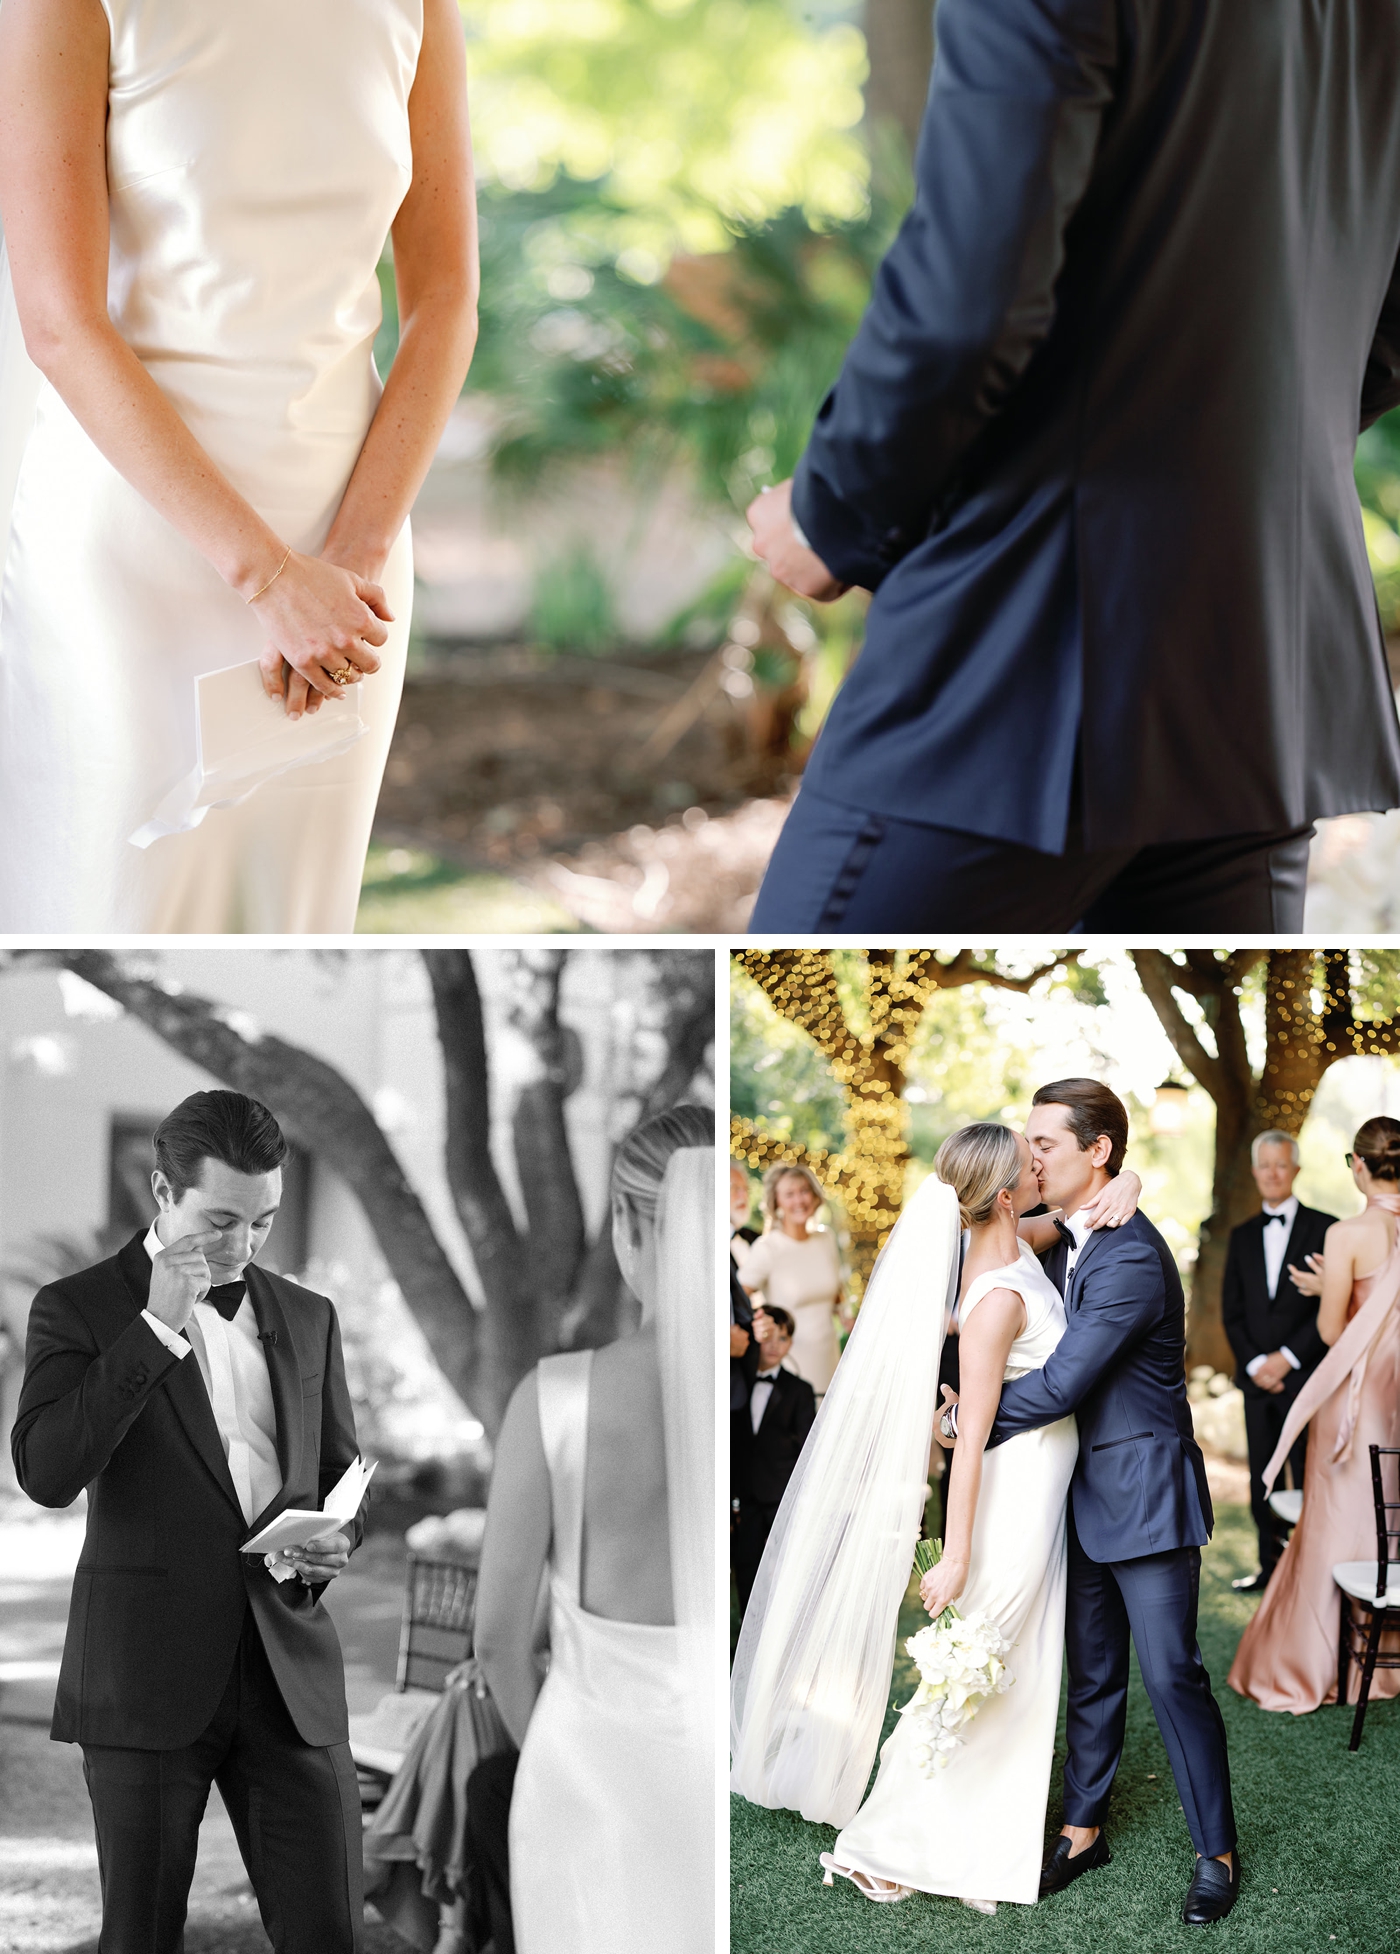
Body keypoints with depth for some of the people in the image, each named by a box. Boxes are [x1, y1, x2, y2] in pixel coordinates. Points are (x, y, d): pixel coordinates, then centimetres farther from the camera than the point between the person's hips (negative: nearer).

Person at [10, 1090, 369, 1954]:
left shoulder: (307, 1318, 13)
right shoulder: (80, 1309, -1)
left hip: (290, 1673, 3)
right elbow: (47, 1473, -16)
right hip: (146, 1677, -3)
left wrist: (336, 1538, -2)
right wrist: (158, 1327, -18)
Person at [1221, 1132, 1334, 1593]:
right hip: (1258, 1378, 5)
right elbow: (1231, 1310, 10)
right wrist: (1255, 1363, -4)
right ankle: (1270, 1564, 15)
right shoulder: (1242, 1236, 13)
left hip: (1306, 1376, -4)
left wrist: (1288, 1357, -10)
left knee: (1309, 1479, -3)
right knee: (1261, 1480, 7)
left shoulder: (1323, 1230, -2)